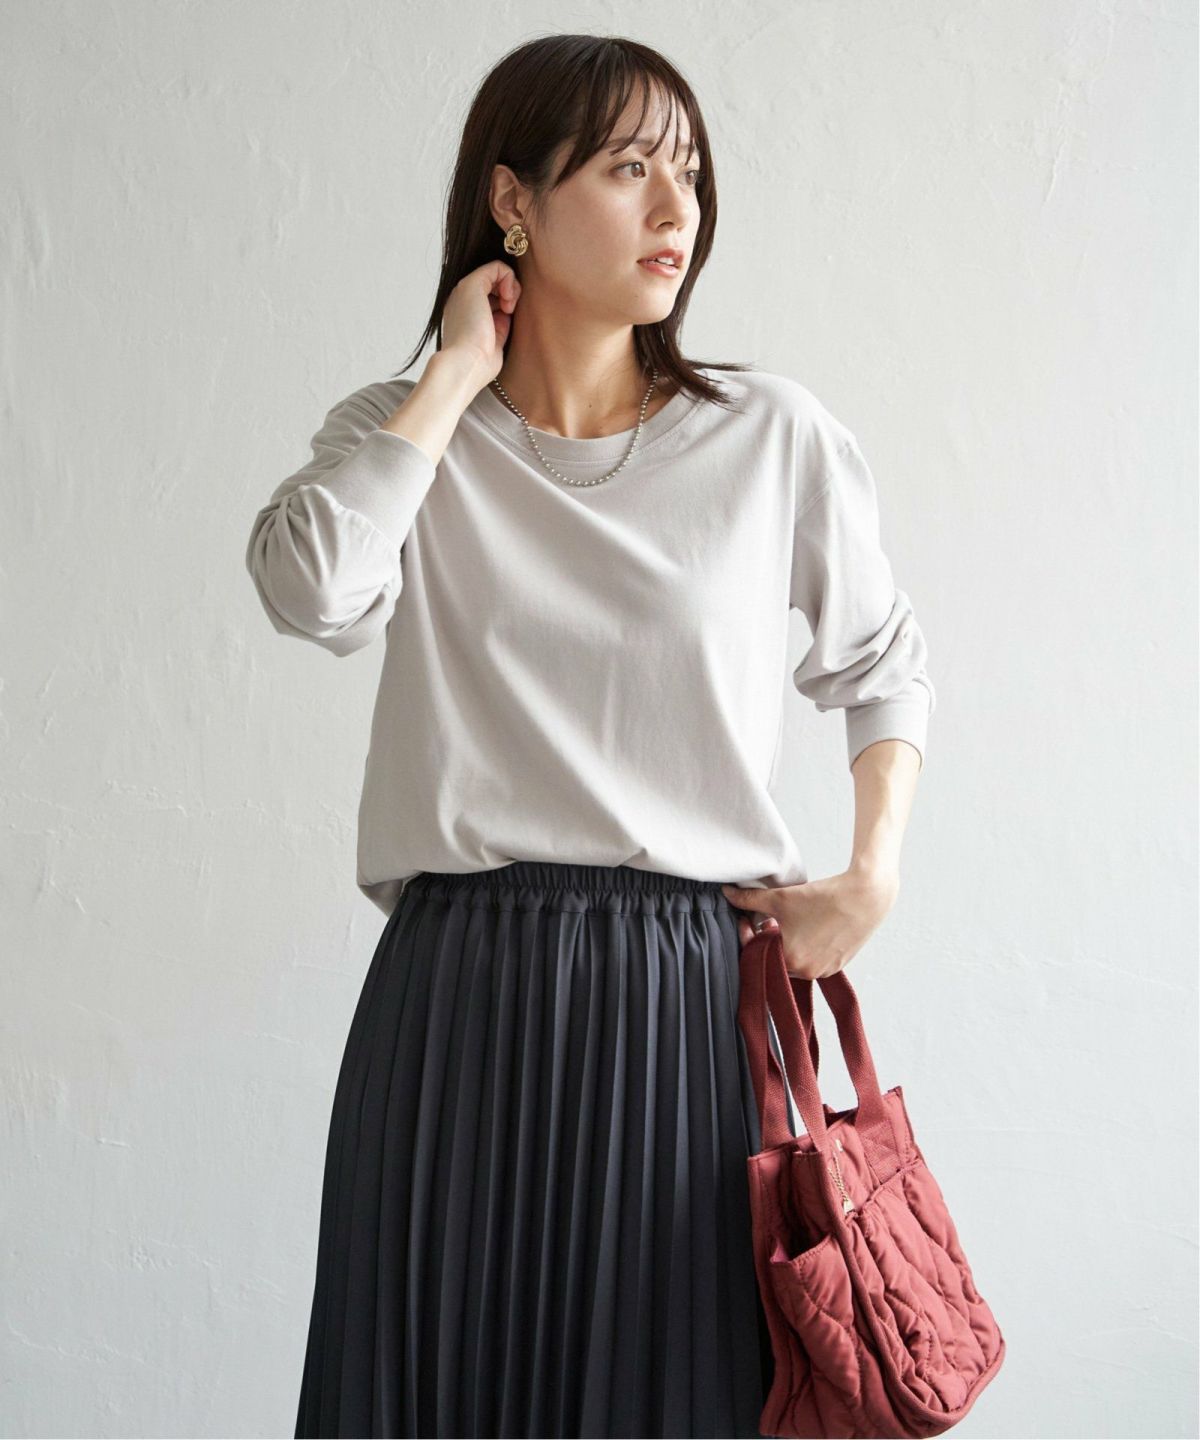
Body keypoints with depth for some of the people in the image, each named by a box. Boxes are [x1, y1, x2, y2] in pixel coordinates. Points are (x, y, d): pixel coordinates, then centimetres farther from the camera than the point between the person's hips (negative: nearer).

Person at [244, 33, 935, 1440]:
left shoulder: (774, 437, 4)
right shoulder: (403, 434, 4)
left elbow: (883, 661, 17)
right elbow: (312, 588, -18)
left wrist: (873, 876, 4)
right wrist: (460, 371, -7)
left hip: (693, 987, 0)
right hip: (462, 991, 0)